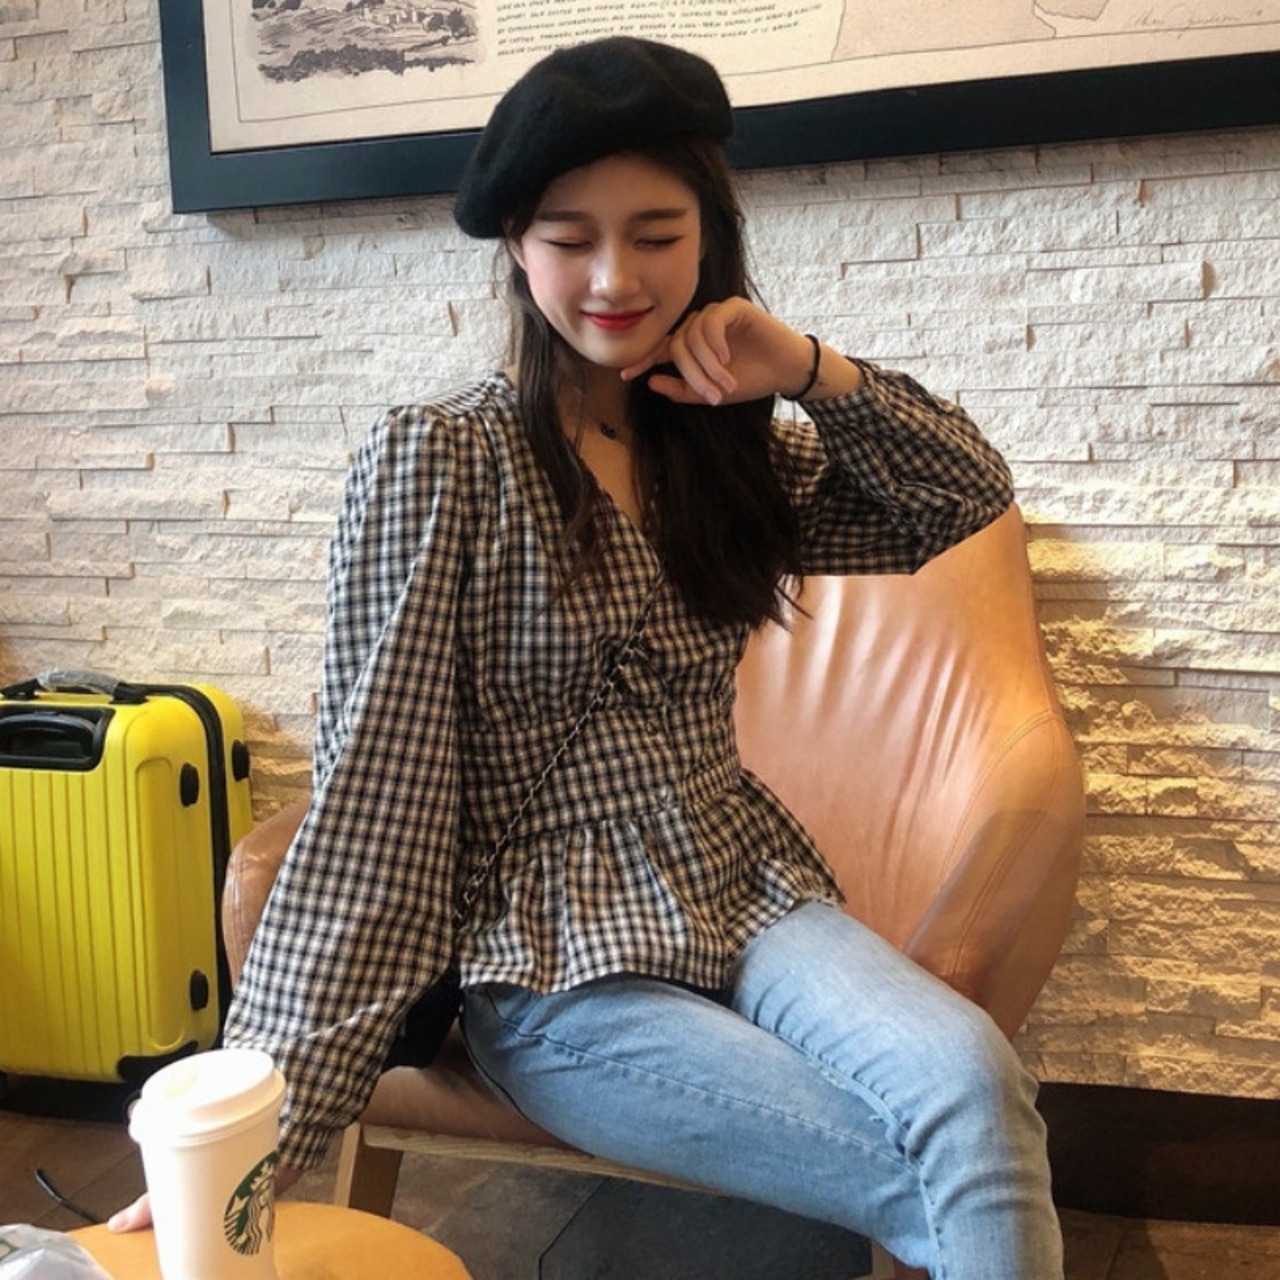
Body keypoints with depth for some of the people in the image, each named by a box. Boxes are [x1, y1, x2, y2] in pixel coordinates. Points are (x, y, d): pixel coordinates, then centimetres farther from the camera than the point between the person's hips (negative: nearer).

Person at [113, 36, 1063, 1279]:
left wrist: (810, 369, -5)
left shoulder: (722, 444, 8)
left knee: (970, 1076, -25)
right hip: (561, 969, -5)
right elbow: (371, 800, -13)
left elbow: (971, 493, 11)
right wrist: (259, 1136, -16)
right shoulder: (436, 461, -9)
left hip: (748, 896, 5)